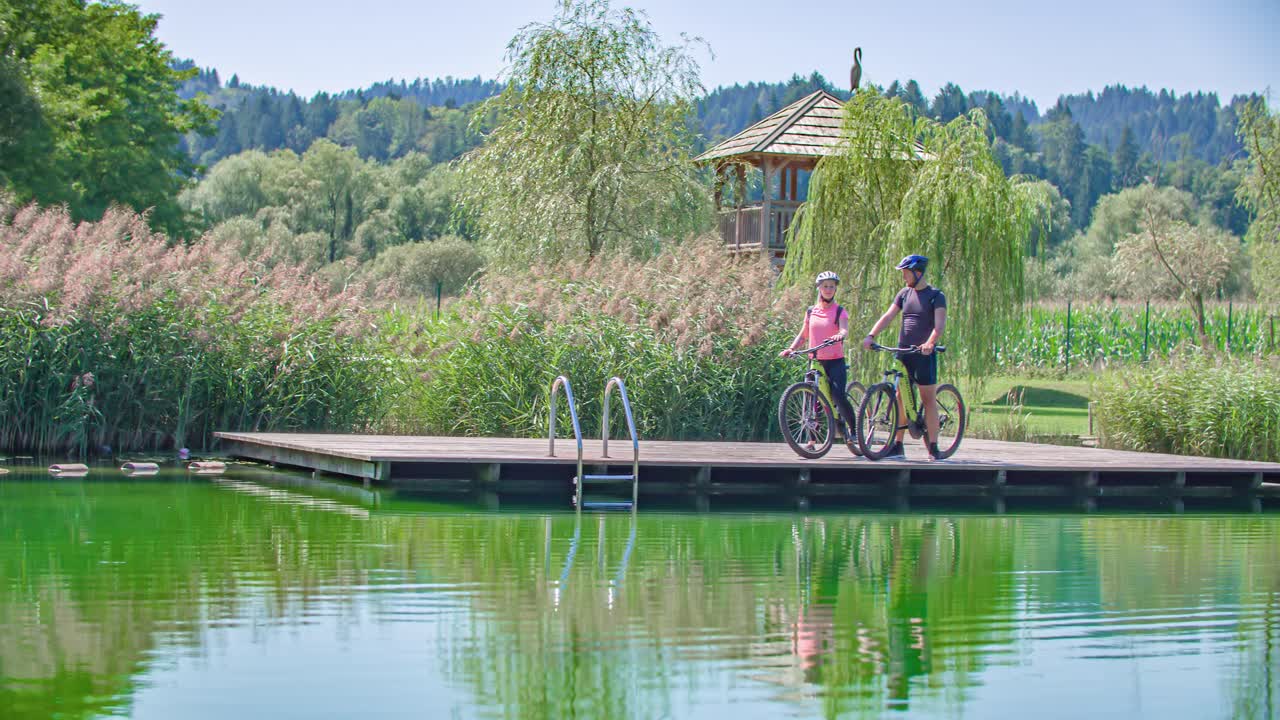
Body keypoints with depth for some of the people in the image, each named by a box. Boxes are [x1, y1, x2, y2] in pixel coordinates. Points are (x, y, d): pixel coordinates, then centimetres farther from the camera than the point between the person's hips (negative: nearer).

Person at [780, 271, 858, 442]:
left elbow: (845, 330, -17)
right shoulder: (811, 312, 12)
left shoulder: (839, 311, 1)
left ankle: (852, 429, -2)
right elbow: (803, 335, 16)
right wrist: (791, 349, -1)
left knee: (838, 396, -20)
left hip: (835, 362, -3)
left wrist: (839, 335, -40)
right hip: (816, 362, 3)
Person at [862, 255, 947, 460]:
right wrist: (871, 335, -11)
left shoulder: (935, 296, -4)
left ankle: (933, 447, 1)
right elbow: (888, 316, 4)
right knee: (900, 397, 4)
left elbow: (940, 323, -16)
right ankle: (897, 446, 7)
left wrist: (930, 343, -33)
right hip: (903, 352, 5)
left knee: (928, 399, -3)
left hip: (924, 354, -5)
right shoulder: (904, 293, 11)